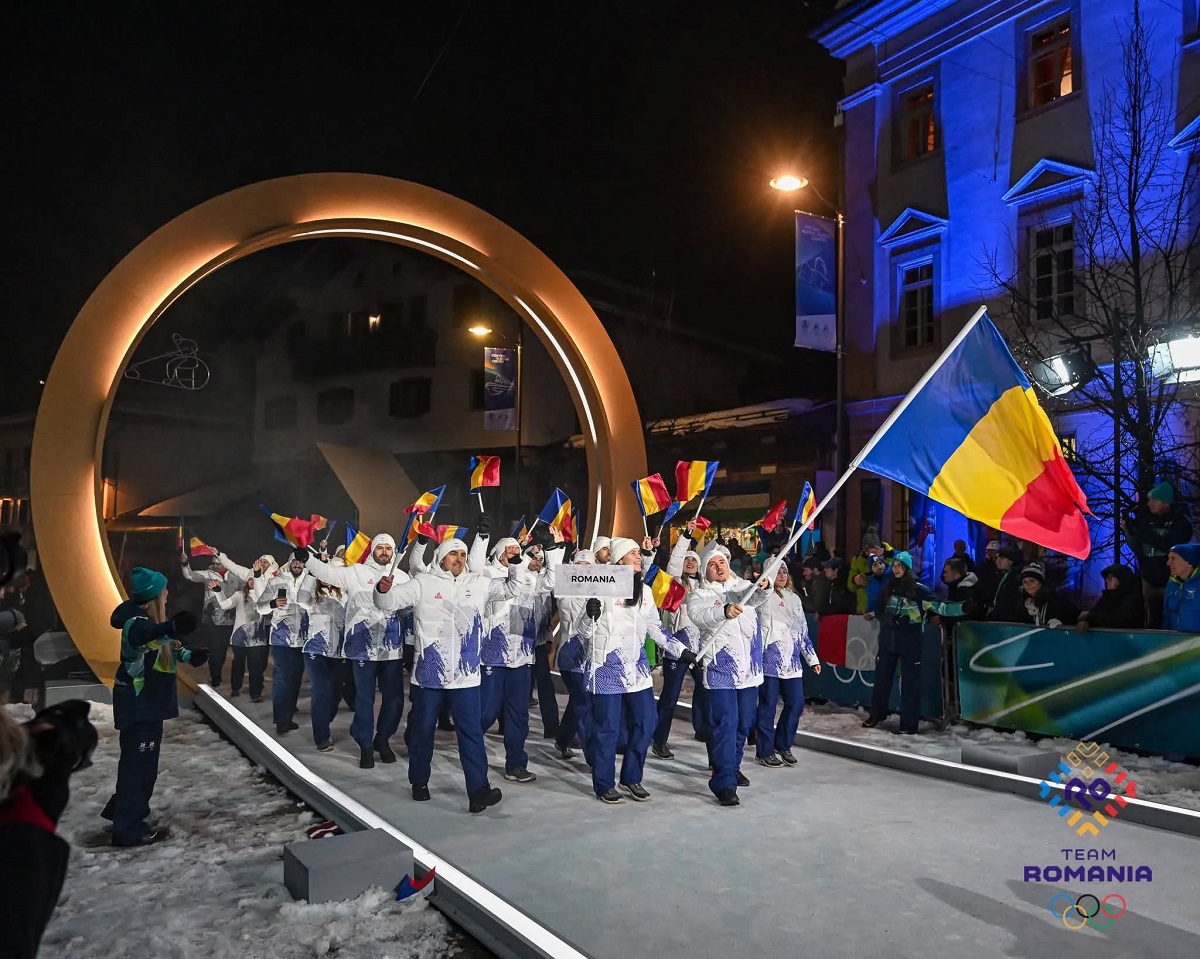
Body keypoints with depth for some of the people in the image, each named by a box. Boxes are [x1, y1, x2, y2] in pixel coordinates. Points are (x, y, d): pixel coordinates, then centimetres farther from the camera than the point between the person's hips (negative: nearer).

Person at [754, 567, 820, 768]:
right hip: (769, 658, -6)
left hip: (792, 660, 6)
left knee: (796, 703, 4)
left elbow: (803, 631, 20)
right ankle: (764, 751, 11)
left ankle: (783, 745, 23)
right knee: (768, 704, 0)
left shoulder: (794, 598, 17)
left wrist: (813, 658, 18)